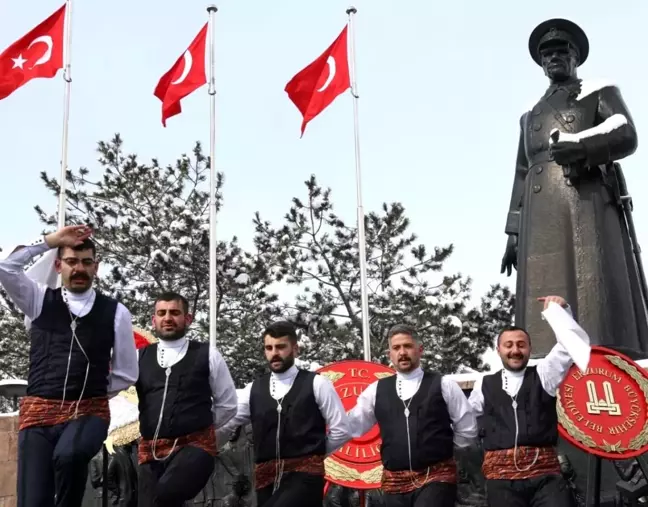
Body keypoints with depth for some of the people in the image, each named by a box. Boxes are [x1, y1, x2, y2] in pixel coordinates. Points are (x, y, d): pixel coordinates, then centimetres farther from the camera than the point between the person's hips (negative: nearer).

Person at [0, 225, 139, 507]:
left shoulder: (115, 312, 4)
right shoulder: (40, 300, 9)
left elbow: (127, 374, 11)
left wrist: (91, 392, 7)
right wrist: (49, 241, -4)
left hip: (88, 412, -1)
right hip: (38, 411, 2)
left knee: (69, 453, -36)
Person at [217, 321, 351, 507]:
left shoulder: (316, 384, 2)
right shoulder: (253, 389, 12)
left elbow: (341, 431, 3)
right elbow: (223, 426, 7)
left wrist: (312, 455, 7)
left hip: (304, 476, -4)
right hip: (267, 480, 4)